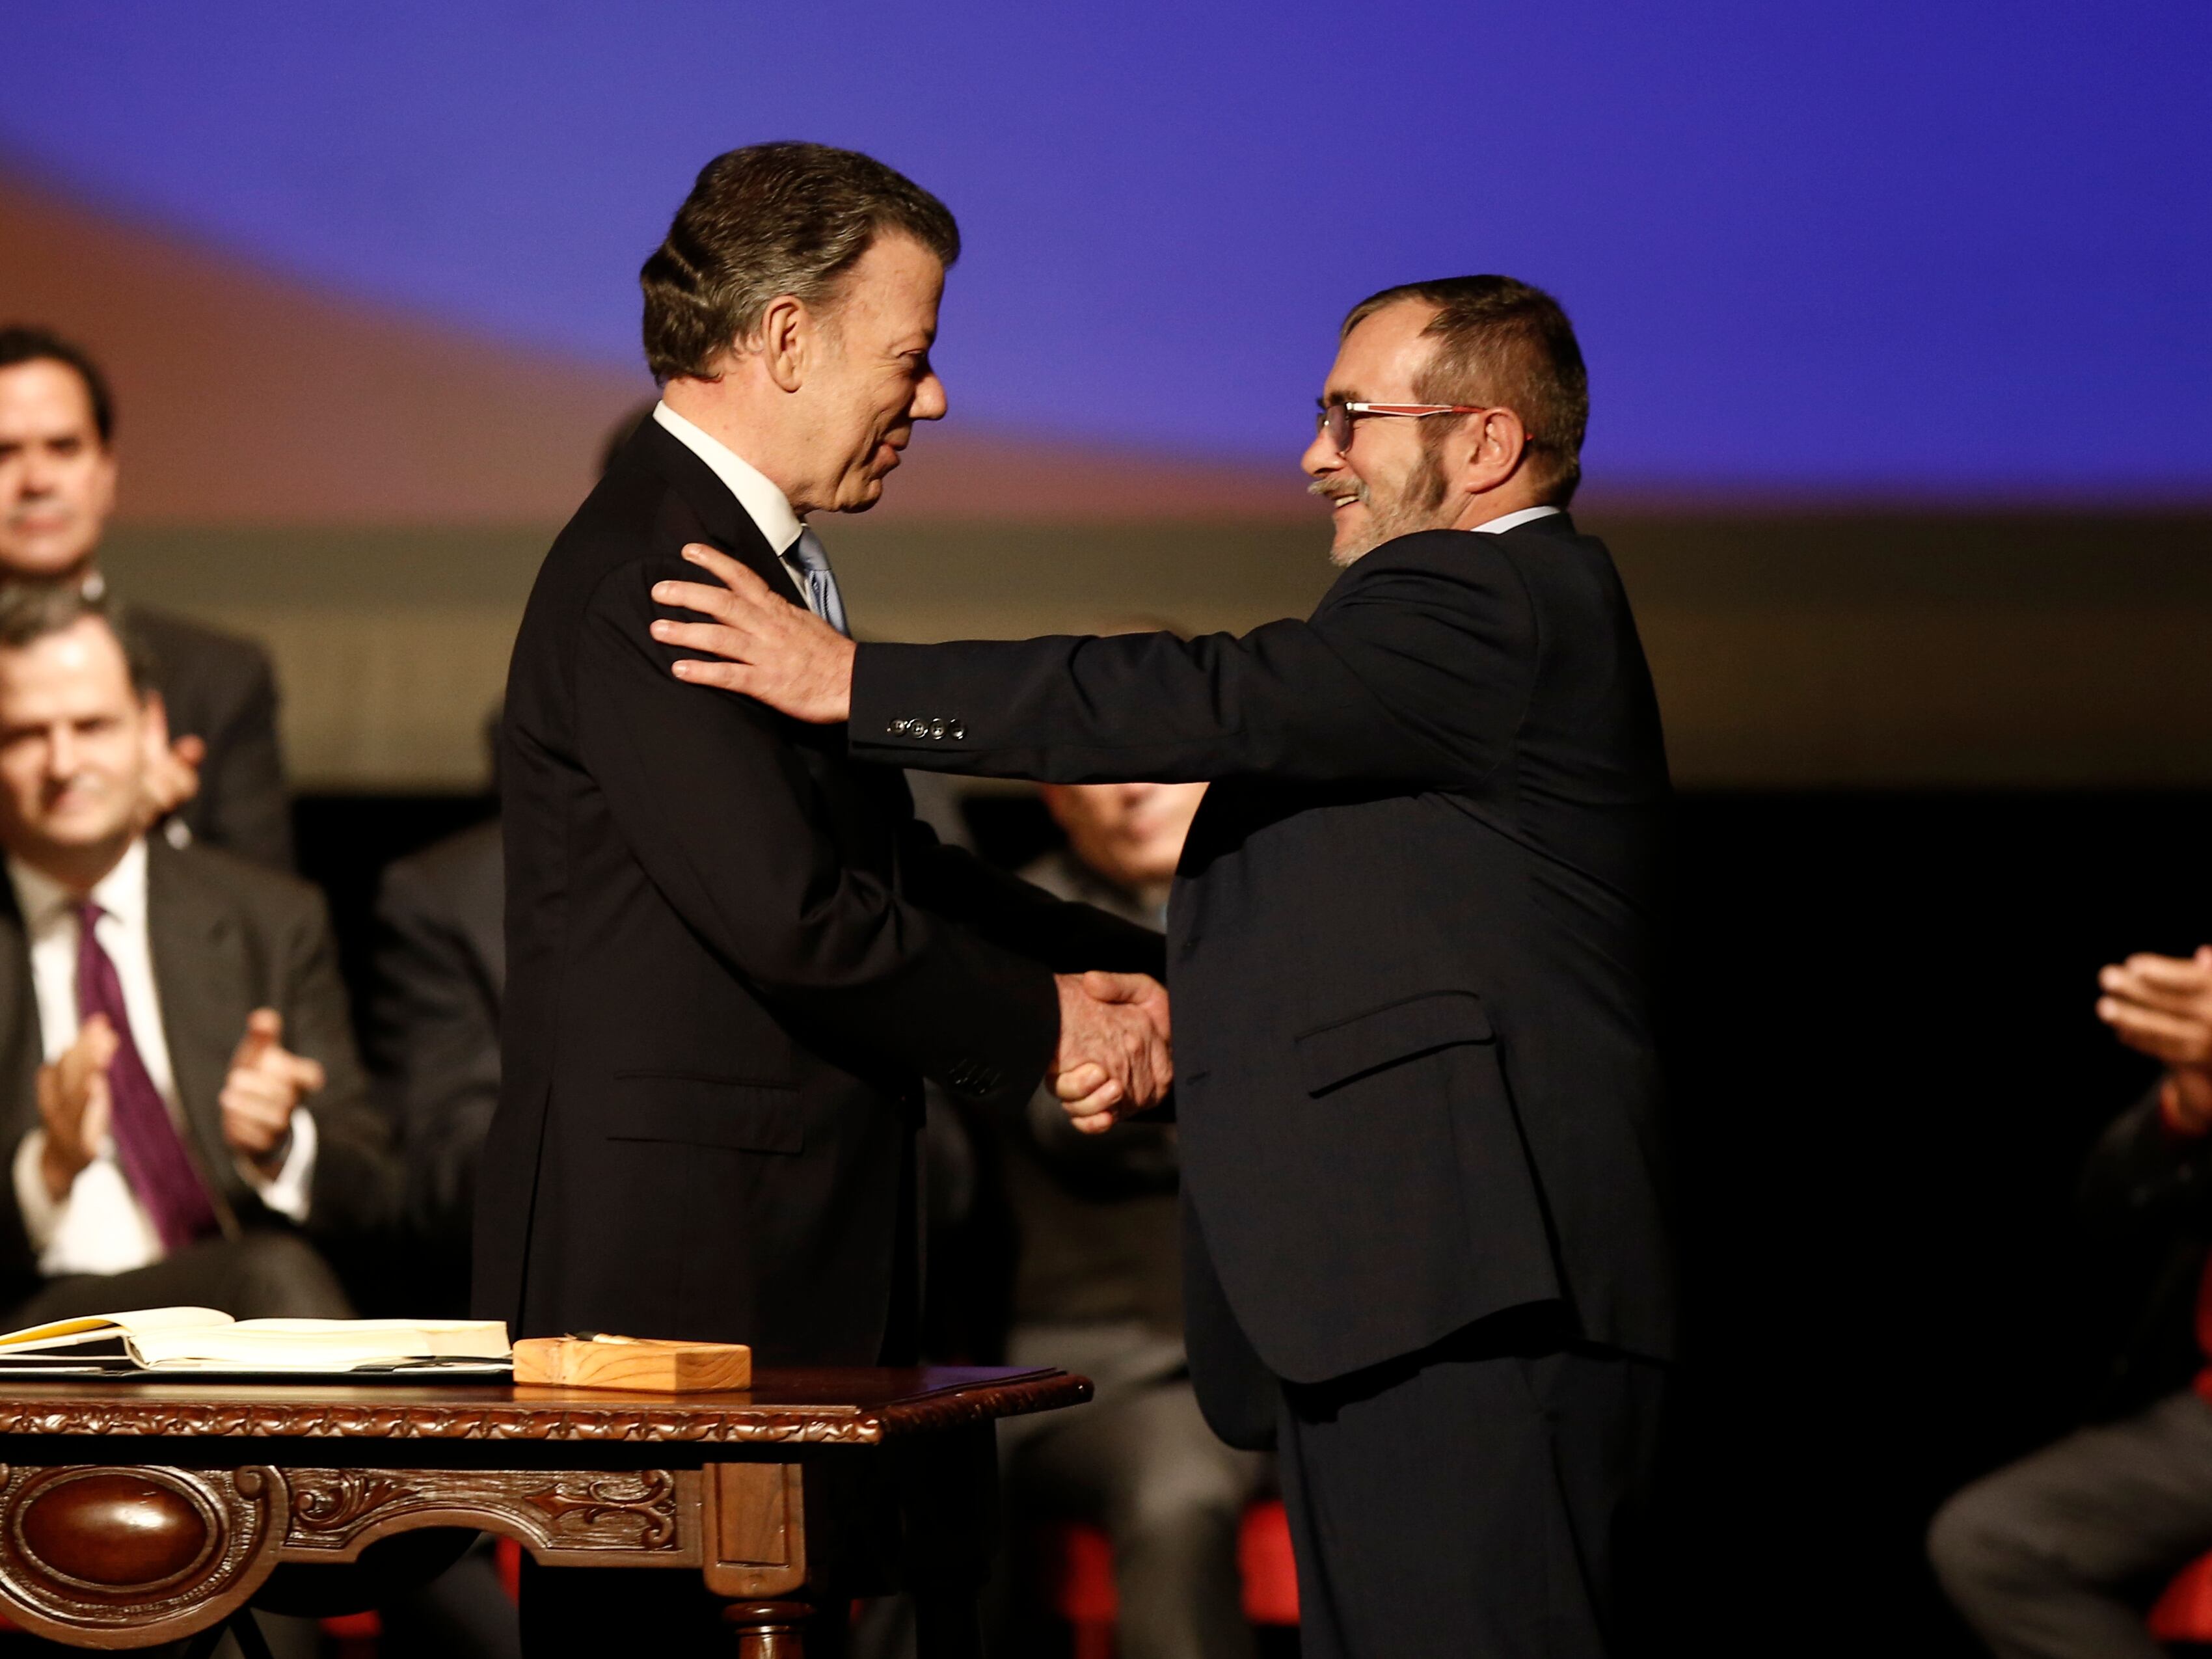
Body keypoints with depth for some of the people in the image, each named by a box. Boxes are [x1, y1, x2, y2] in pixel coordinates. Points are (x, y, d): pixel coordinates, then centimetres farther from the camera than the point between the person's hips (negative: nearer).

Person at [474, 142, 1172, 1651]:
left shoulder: (753, 560, 18)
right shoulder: (648, 579, -16)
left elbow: (888, 860, 20)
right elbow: (791, 914, -22)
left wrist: (1132, 966, 6)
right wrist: (1044, 1024, -8)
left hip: (788, 1258, 10)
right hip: (669, 1272, -10)